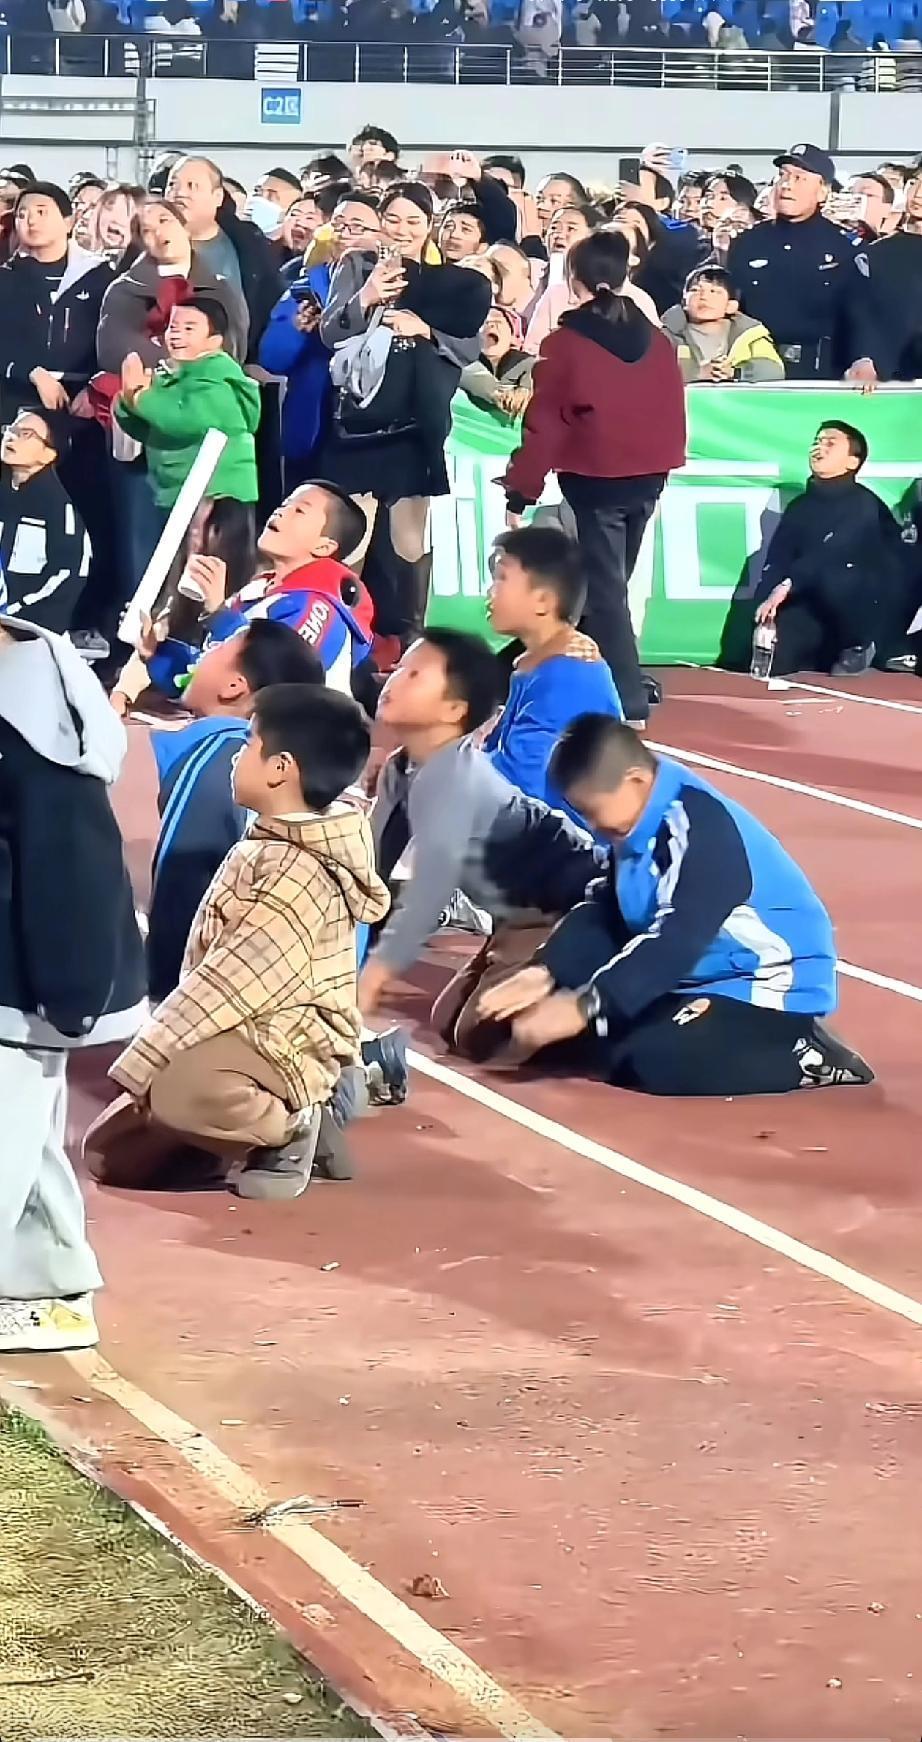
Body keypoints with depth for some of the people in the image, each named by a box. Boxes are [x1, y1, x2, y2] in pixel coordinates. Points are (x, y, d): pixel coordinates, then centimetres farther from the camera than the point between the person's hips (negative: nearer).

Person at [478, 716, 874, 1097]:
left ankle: (803, 1056, -13)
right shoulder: (640, 823, 3)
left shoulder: (702, 828, -25)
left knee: (650, 1061, -29)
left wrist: (585, 1006, -35)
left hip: (770, 985, -10)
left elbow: (677, 942, -32)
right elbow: (602, 915, 7)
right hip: (701, 977, 10)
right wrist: (543, 974, -10)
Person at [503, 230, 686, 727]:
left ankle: (628, 699, -10)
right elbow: (672, 412, 9)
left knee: (604, 589, -2)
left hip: (594, 480, -5)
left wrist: (520, 492, -4)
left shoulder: (565, 343, -11)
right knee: (610, 583, 18)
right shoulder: (655, 340, 4)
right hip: (646, 478, 5)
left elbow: (544, 425, -10)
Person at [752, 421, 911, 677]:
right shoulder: (800, 507, 8)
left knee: (834, 574, -38)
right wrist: (768, 599, -21)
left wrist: (787, 585, -38)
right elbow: (776, 560, -1)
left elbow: (832, 552, -27)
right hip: (818, 611, 7)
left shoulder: (863, 505, -14)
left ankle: (859, 648, -14)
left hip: (868, 615, -7)